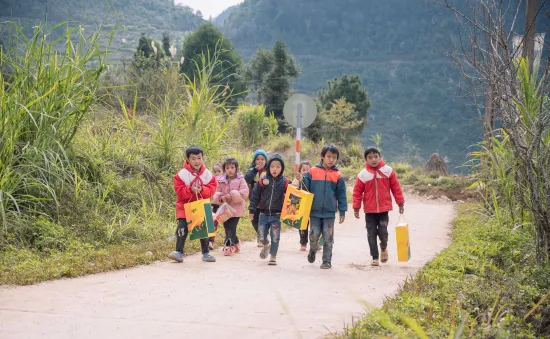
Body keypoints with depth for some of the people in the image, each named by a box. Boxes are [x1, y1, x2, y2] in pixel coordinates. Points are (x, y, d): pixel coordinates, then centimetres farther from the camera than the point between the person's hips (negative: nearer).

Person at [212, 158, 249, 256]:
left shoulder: (240, 180, -1)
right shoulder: (221, 181, 9)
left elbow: (244, 193, -10)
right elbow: (216, 194, 9)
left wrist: (232, 196, -17)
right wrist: (221, 198, -13)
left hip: (236, 208, -4)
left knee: (232, 228, -10)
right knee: (227, 227, 8)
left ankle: (229, 246, -9)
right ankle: (236, 243, 25)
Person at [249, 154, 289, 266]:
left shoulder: (285, 182, -5)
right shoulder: (262, 181, -1)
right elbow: (255, 196, 3)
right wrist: (252, 210, 0)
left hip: (277, 215, -1)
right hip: (264, 214, 1)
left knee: (275, 237, 5)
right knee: (261, 236, 7)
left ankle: (273, 256, 20)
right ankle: (266, 246, 39)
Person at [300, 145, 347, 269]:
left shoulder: (338, 175, 1)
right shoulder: (313, 171, 0)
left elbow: (341, 195, 3)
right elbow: (306, 186, 2)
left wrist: (342, 212, 1)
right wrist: (300, 180, -18)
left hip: (329, 212, 0)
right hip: (314, 211, 0)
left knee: (328, 238, 4)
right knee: (314, 235, 3)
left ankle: (327, 261, 15)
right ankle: (312, 250, 33)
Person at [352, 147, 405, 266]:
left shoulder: (388, 171, -1)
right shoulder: (363, 174, -3)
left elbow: (396, 188, 4)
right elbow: (357, 192, 1)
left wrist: (400, 203, 5)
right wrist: (356, 208, -1)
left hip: (384, 209, -1)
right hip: (369, 211, 1)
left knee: (383, 232, -7)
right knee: (371, 234, 4)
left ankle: (383, 247, 25)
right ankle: (375, 257, 15)